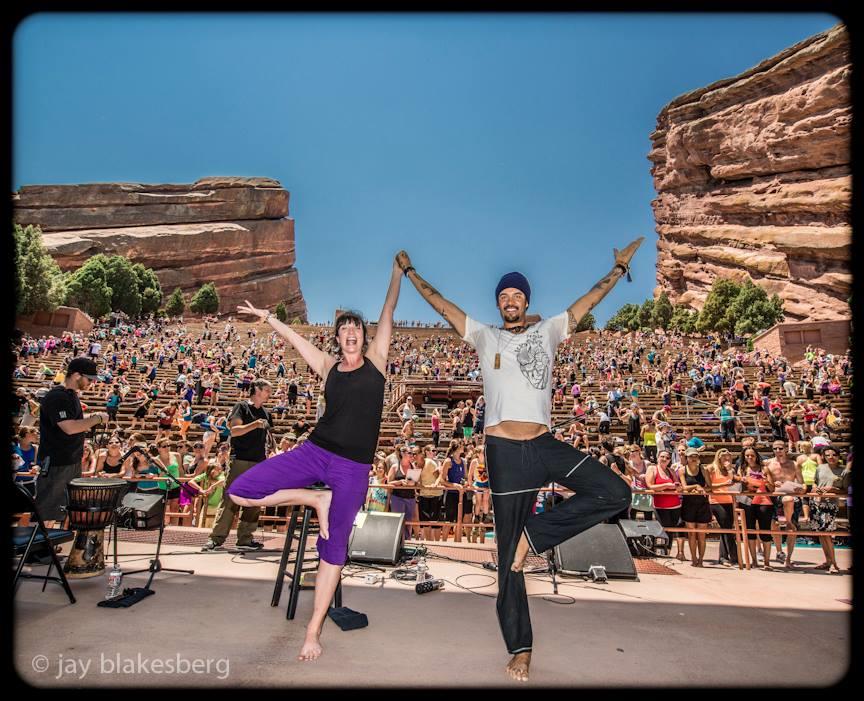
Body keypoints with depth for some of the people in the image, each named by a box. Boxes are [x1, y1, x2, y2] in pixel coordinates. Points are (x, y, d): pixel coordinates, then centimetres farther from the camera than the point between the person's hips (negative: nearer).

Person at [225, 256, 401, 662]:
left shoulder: (375, 359, 5)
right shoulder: (327, 366, 10)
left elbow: (388, 314, 8)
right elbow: (295, 337, 19)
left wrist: (397, 272, 11)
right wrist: (267, 317, 20)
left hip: (353, 467, -2)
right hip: (315, 452, 2)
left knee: (333, 548, 5)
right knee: (239, 492, -7)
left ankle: (314, 630, 19)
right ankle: (317, 500, 6)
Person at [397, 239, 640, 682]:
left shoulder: (546, 332, 14)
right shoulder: (485, 337, 11)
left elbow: (589, 301, 20)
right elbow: (441, 304, 15)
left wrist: (620, 267, 23)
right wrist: (409, 272, 20)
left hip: (545, 445, 2)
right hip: (504, 451, -2)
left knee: (615, 494, -17)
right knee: (508, 553, 2)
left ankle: (532, 534, -5)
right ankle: (520, 648, 17)